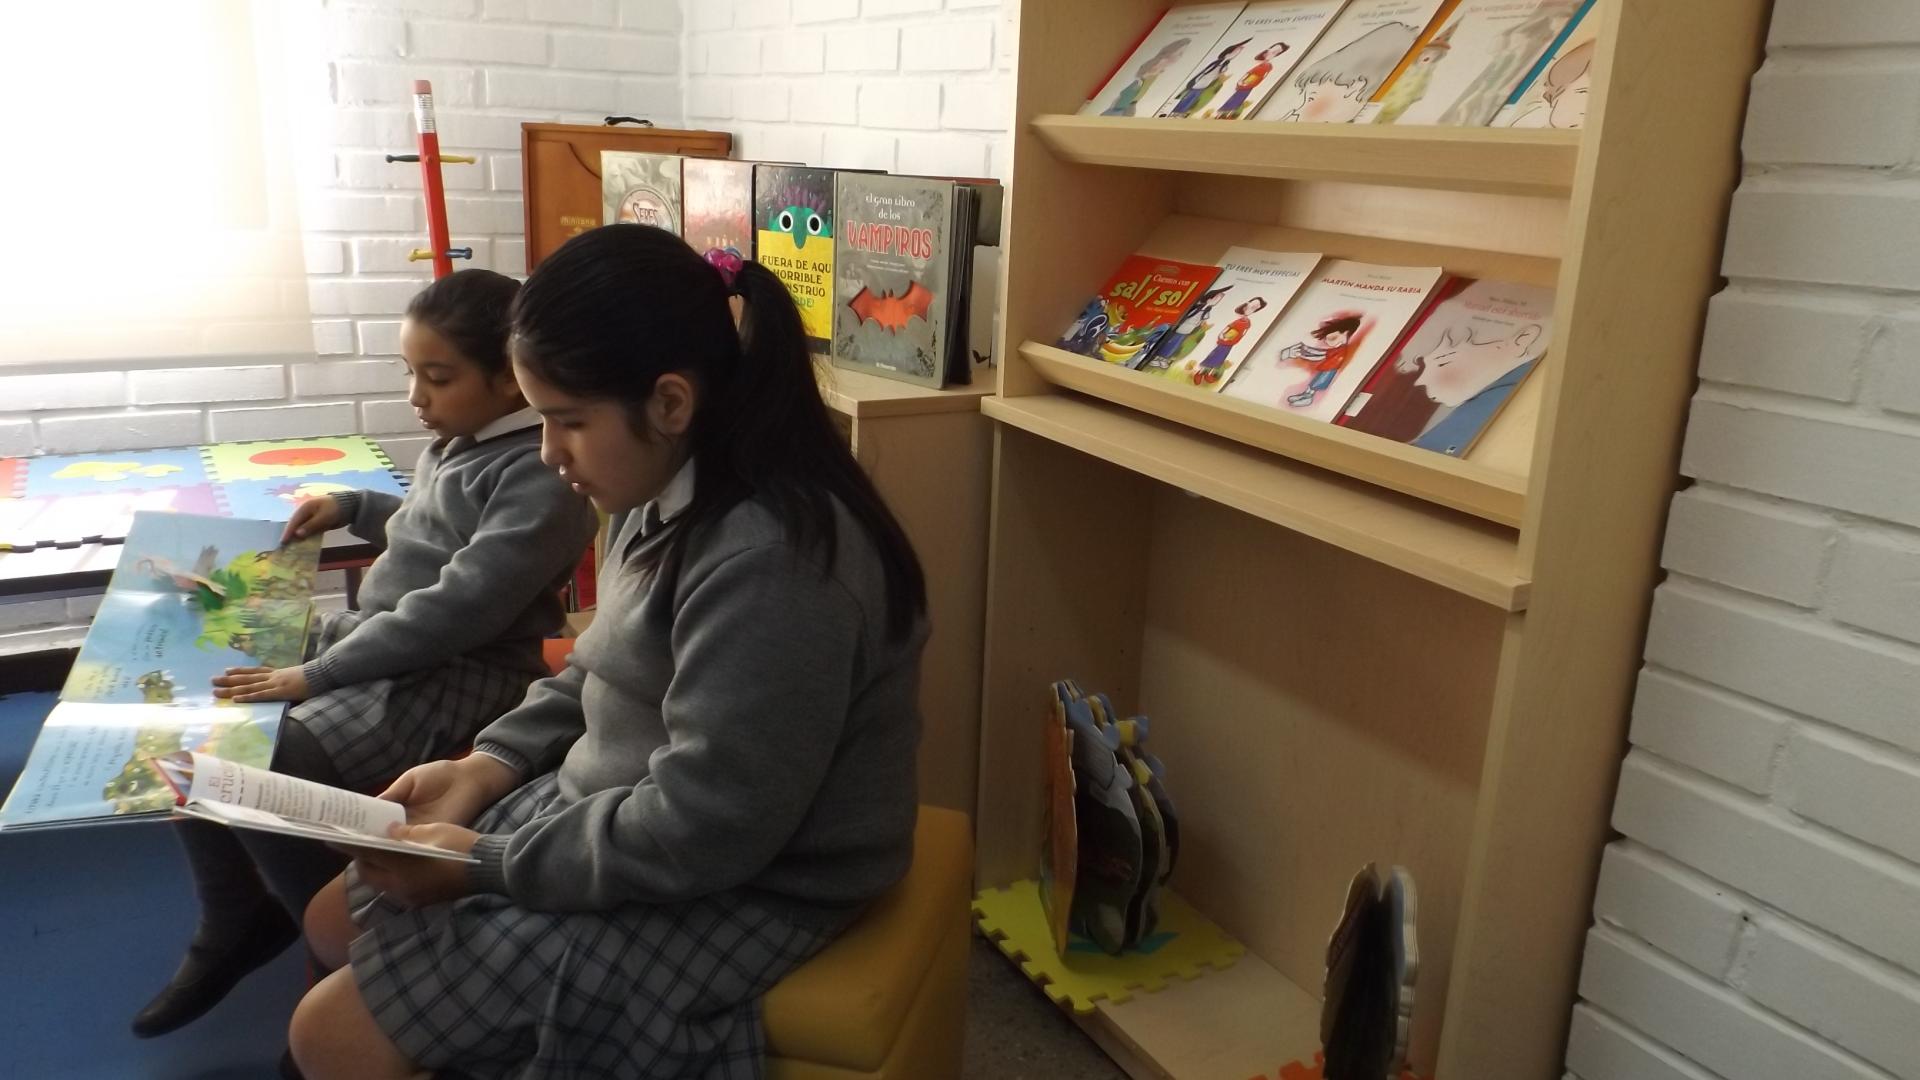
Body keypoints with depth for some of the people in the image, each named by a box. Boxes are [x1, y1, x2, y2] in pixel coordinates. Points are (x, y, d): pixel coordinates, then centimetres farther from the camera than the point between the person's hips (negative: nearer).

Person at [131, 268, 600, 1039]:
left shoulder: (544, 477, -21)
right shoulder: (456, 439, 9)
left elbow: (458, 608, -26)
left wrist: (315, 676, -24)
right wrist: (352, 508, 15)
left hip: (456, 676, -10)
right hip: (371, 638, 10)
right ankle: (237, 926, 20)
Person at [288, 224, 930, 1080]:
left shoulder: (767, 563, -32)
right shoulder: (676, 495, 1)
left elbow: (700, 830, -29)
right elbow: (600, 672, 15)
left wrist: (485, 861, -19)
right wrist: (490, 763, 1)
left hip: (733, 891, -9)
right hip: (610, 819, 10)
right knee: (337, 922, 16)